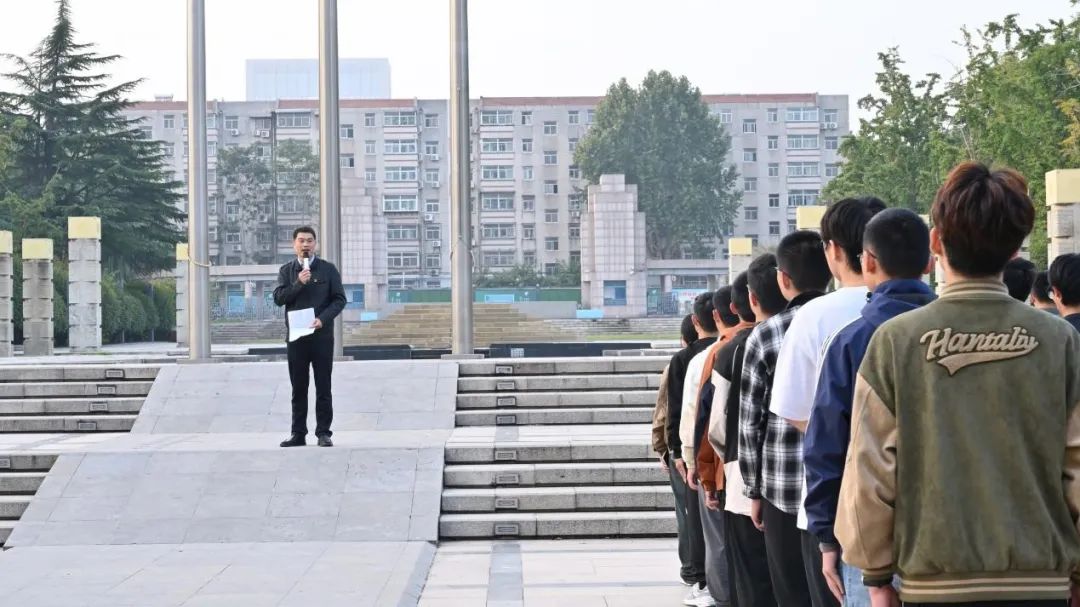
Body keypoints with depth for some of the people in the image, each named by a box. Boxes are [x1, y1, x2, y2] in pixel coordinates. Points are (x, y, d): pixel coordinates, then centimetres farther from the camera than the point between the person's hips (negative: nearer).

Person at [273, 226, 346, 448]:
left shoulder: (328, 269, 4)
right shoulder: (286, 270, 10)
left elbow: (339, 299, 0)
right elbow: (278, 298, -1)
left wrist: (322, 319, -14)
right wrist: (299, 283, -15)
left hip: (322, 335, -2)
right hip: (296, 336, 2)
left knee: (323, 387, 0)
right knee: (298, 388, 6)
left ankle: (323, 433, 5)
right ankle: (298, 434, 10)